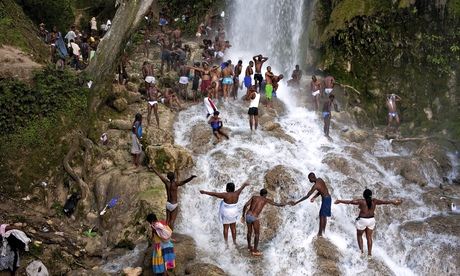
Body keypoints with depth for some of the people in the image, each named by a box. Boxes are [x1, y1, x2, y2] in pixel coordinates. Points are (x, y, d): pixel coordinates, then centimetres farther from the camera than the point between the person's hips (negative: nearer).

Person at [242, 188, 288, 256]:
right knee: (257, 234, 11)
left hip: (247, 216, 5)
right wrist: (282, 204, 41)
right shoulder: (266, 199, 9)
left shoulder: (254, 197, 16)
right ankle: (255, 251, 15)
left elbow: (245, 205, 6)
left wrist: (243, 215, 14)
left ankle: (249, 246, 41)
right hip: (254, 217, -5)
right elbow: (277, 204, 19)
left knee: (249, 231, 25)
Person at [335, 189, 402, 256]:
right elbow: (385, 201, 2)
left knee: (359, 235, 17)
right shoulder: (374, 201, -7)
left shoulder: (361, 201, -18)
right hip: (371, 220, 4)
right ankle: (369, 253, 16)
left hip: (362, 220, -4)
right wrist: (393, 202, 15)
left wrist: (340, 201, -21)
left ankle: (361, 250, 5)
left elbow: (350, 201, -24)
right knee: (369, 237, 15)